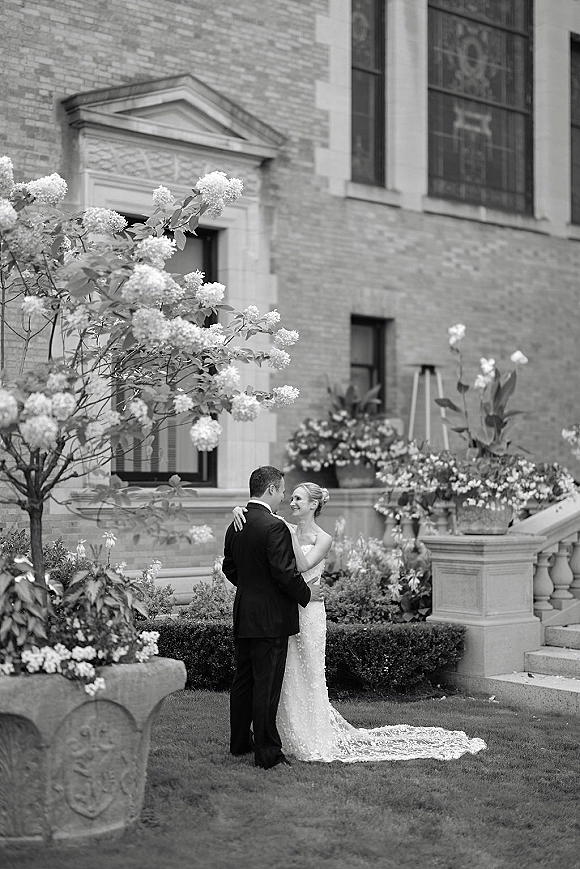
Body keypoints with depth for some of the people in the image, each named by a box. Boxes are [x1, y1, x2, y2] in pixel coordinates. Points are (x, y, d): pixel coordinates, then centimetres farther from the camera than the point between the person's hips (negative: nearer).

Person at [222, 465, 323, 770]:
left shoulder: (235, 525, 7)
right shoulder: (274, 527, -19)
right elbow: (285, 572, -21)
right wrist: (306, 594, -5)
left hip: (243, 616, 8)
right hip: (270, 618, -8)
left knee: (243, 680, 17)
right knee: (266, 685, -3)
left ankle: (239, 742, 28)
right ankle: (267, 753, 2)